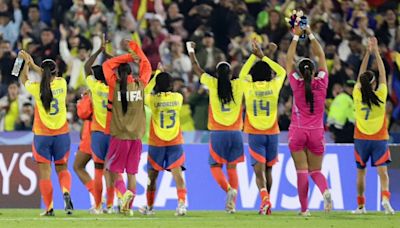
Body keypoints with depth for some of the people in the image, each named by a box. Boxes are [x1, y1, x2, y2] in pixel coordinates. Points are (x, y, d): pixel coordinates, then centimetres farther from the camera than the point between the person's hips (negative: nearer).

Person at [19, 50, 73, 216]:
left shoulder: (37, 89, -12)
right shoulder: (61, 84, -6)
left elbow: (24, 80, 10)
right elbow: (51, 77, 17)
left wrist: (27, 64, 25)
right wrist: (32, 64, 24)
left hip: (42, 136, -2)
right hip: (61, 134, 2)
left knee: (45, 173, 4)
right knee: (62, 169, 16)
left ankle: (49, 208, 1)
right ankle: (66, 192, -12)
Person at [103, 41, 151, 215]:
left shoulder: (115, 85, -6)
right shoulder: (140, 85, 0)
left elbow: (107, 65, 7)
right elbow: (147, 68, 18)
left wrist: (129, 57, 7)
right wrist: (136, 49, 24)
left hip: (119, 135, -3)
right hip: (136, 136, 3)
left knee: (114, 170, 4)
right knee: (132, 172, 9)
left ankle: (124, 192, -24)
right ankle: (128, 206, 8)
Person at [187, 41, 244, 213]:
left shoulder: (213, 84, -2)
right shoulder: (238, 85, 0)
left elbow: (197, 69, 12)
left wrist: (191, 51, 26)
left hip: (217, 133, -2)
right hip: (235, 133, 2)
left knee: (215, 166, 6)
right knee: (232, 167, 7)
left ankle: (229, 189, -22)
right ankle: (232, 203, -3)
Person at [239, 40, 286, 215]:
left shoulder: (249, 87, -5)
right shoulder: (273, 86, -3)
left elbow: (242, 73, 18)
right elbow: (282, 72, 17)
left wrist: (255, 56, 19)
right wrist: (263, 57, 18)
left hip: (255, 134, -2)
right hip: (272, 133, 2)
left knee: (259, 169, -7)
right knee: (268, 169, 15)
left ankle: (265, 198, -30)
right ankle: (266, 205, 23)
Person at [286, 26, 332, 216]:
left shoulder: (296, 85, -7)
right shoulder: (321, 84, -4)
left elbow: (289, 60, 2)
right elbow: (321, 56, 5)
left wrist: (296, 36, 6)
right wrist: (310, 35, 9)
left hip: (297, 132, -1)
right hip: (316, 132, 1)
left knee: (302, 171, -1)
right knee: (315, 171, 8)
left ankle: (304, 209, -6)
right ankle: (325, 190, -23)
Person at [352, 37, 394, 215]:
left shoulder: (358, 96, -9)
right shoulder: (380, 96, -12)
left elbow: (361, 74, 2)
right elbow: (383, 73, -3)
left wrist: (368, 52, 3)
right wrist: (376, 52, 0)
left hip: (361, 139, 2)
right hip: (379, 139, -2)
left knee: (361, 172, 12)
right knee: (382, 171, -6)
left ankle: (361, 205, 16)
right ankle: (385, 197, -30)